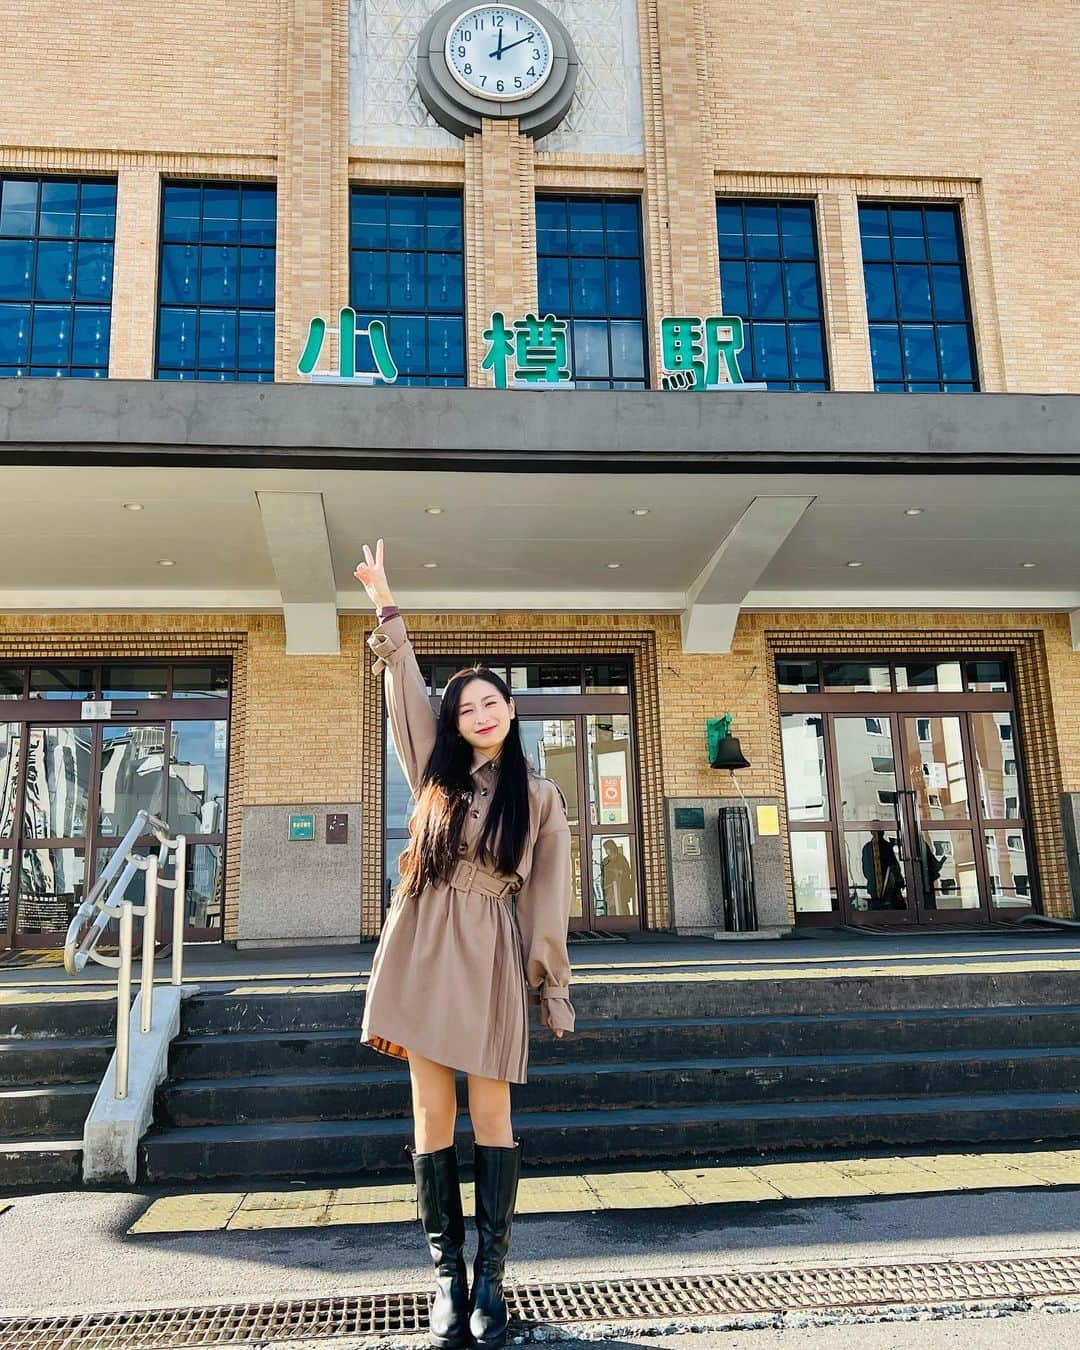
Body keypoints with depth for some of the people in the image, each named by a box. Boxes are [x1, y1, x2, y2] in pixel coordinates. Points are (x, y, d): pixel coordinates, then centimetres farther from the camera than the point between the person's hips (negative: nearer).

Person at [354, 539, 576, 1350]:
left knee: (491, 1116, 1)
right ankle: (447, 1274, 14)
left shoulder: (538, 796, 3)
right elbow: (405, 691, 10)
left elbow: (547, 896, 2)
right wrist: (385, 607, 9)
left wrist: (552, 987, 0)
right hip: (426, 950, 2)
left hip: (492, 956, -2)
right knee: (432, 1114, 4)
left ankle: (490, 1276, 12)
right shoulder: (437, 773, 9)